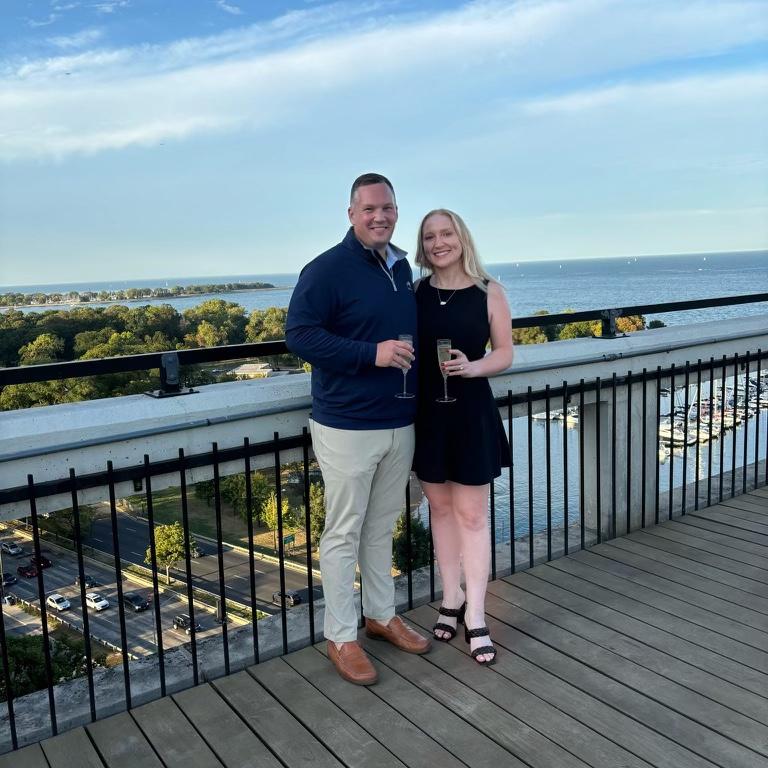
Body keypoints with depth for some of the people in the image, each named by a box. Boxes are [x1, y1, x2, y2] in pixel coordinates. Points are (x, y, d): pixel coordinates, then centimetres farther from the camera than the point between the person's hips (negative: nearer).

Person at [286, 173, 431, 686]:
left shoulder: (401, 268, 11)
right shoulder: (327, 269, -12)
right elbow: (299, 334, -19)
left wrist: (417, 355, 9)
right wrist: (372, 354, -24)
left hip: (400, 423, 7)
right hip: (347, 426, -7)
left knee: (382, 527, 19)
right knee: (344, 533, 3)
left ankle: (382, 615, 35)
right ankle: (341, 636, 17)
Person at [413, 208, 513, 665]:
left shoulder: (488, 291, -3)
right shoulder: (415, 291, 2)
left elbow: (505, 354, 0)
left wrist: (472, 367, -20)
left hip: (470, 412, -2)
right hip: (426, 412, 3)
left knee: (471, 515, 3)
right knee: (440, 508, 13)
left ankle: (476, 617, 12)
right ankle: (452, 598, 29)